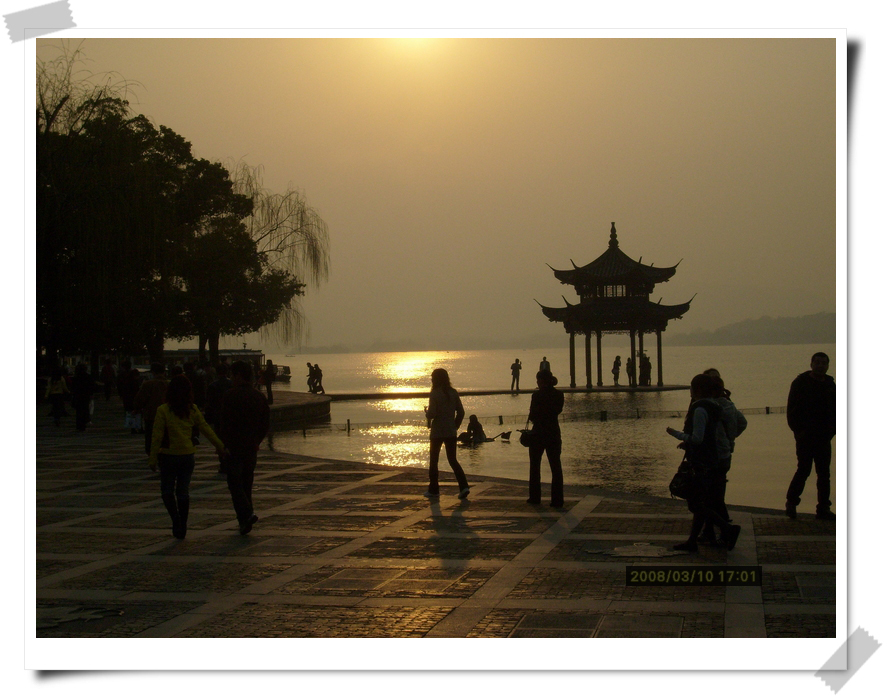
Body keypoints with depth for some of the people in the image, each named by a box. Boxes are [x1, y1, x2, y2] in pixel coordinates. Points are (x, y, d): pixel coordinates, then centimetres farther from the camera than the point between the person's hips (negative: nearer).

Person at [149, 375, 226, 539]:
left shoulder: (163, 410, -11)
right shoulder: (193, 410, -2)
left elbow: (157, 436, -10)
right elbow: (205, 428, 4)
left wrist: (153, 458, -5)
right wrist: (219, 445, 14)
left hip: (169, 455, -3)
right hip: (187, 455, 3)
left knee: (167, 490, 10)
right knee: (183, 492, 11)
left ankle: (175, 517, -11)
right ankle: (182, 527, 12)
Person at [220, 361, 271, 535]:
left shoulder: (231, 395, -11)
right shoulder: (259, 396, 9)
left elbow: (225, 423, -15)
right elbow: (266, 423, 11)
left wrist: (225, 445, -10)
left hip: (234, 448, -6)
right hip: (251, 447, 6)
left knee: (235, 484, -2)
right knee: (247, 484, 14)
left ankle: (247, 514, -20)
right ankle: (244, 520, 18)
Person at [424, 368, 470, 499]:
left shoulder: (434, 394, -12)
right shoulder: (453, 393, 3)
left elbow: (431, 414, -17)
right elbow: (461, 412, 4)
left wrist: (426, 411, 5)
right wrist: (455, 426, 13)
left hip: (437, 432, -4)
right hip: (451, 432, 4)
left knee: (433, 460, 10)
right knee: (452, 459, 11)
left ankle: (433, 490, 14)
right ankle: (463, 486, -7)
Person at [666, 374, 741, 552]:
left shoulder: (700, 409, -17)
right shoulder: (713, 408, 12)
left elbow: (697, 438, -20)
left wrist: (676, 434, -9)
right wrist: (687, 443, 22)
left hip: (699, 464, -10)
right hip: (711, 462, 10)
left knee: (696, 505, -4)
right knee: (700, 505, 12)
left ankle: (728, 529, -9)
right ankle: (692, 541, 16)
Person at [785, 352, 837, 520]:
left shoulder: (830, 385, 10)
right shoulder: (801, 383, -3)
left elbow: (834, 410, 15)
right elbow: (792, 409, -5)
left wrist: (831, 430, 3)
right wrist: (798, 430, -12)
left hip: (823, 437, 5)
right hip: (805, 436, -5)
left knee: (824, 473, 4)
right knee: (804, 469, -8)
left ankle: (823, 508, 8)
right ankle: (791, 502, 6)